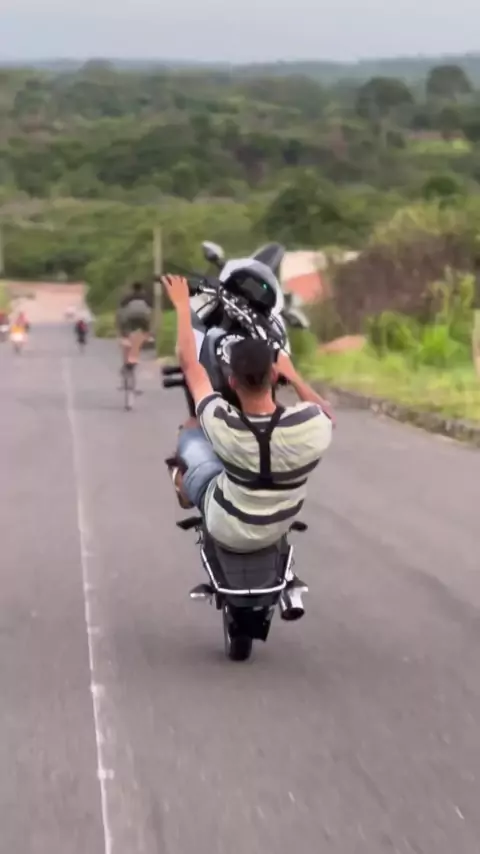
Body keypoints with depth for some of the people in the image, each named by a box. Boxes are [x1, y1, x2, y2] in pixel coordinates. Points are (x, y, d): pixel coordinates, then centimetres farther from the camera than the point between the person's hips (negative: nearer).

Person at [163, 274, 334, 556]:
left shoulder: (222, 424, -33)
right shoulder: (309, 427, -32)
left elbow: (190, 365, -16)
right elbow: (329, 417, -4)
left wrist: (182, 306, -5)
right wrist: (294, 377, 5)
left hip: (225, 528, -2)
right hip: (278, 528, 2)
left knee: (191, 429, 15)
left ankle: (185, 489, 47)